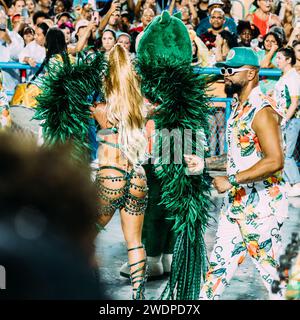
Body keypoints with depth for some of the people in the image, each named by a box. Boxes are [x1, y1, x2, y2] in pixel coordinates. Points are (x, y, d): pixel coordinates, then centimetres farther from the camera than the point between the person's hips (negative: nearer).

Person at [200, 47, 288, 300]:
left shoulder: (261, 110, -17)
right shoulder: (239, 106, 11)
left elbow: (274, 161, -26)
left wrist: (231, 180, -24)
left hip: (261, 205, -9)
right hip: (236, 202, 9)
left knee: (270, 268, -1)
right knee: (220, 262, 11)